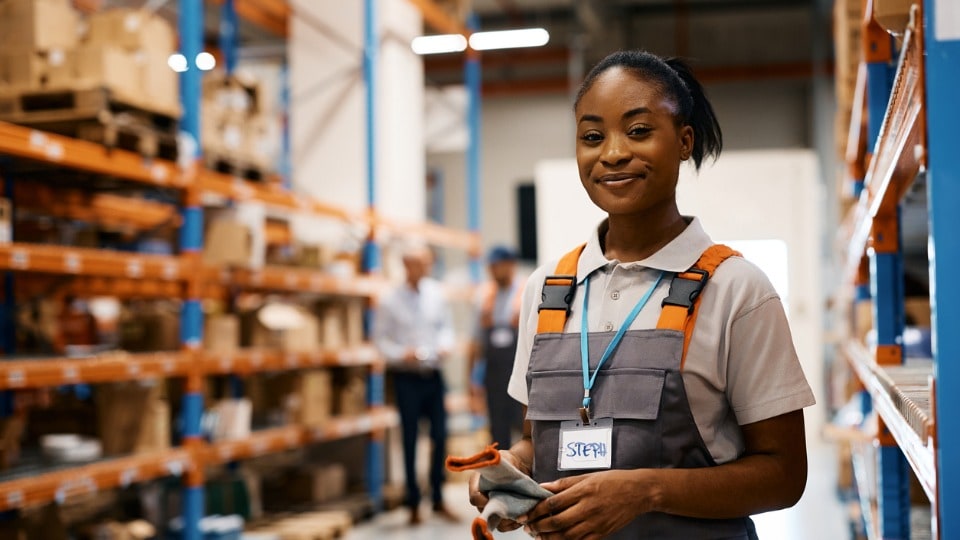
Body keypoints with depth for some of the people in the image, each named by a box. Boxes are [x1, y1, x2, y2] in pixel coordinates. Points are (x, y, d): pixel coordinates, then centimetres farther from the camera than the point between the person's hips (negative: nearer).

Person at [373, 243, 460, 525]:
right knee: (410, 440, 6)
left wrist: (445, 344, -8)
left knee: (440, 436, 7)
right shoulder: (390, 301, -9)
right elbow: (380, 338, -4)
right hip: (407, 377, -3)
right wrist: (401, 354, -19)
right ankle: (414, 504, 18)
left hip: (434, 374, 3)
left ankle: (438, 499, 23)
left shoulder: (436, 293, 0)